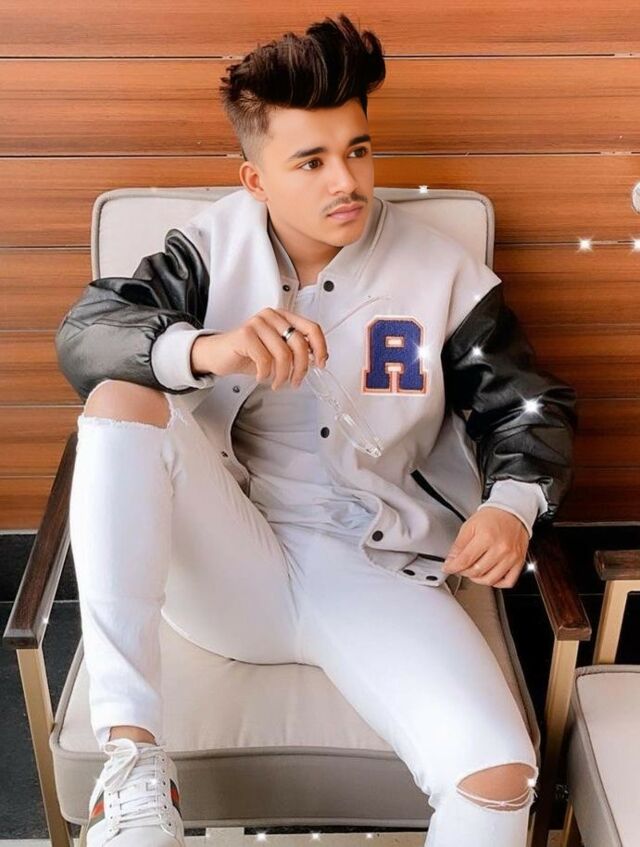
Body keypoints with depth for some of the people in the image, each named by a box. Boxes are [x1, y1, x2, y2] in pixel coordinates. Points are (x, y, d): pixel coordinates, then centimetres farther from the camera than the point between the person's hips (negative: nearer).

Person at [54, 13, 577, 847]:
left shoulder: (442, 271, 3)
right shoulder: (215, 245, 2)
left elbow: (527, 406, 9)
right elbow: (85, 333, -11)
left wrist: (513, 503, -14)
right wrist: (203, 349, -33)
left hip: (379, 574, 0)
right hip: (230, 563, 1)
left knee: (501, 774, -24)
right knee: (123, 401, -26)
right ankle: (129, 749, -27)